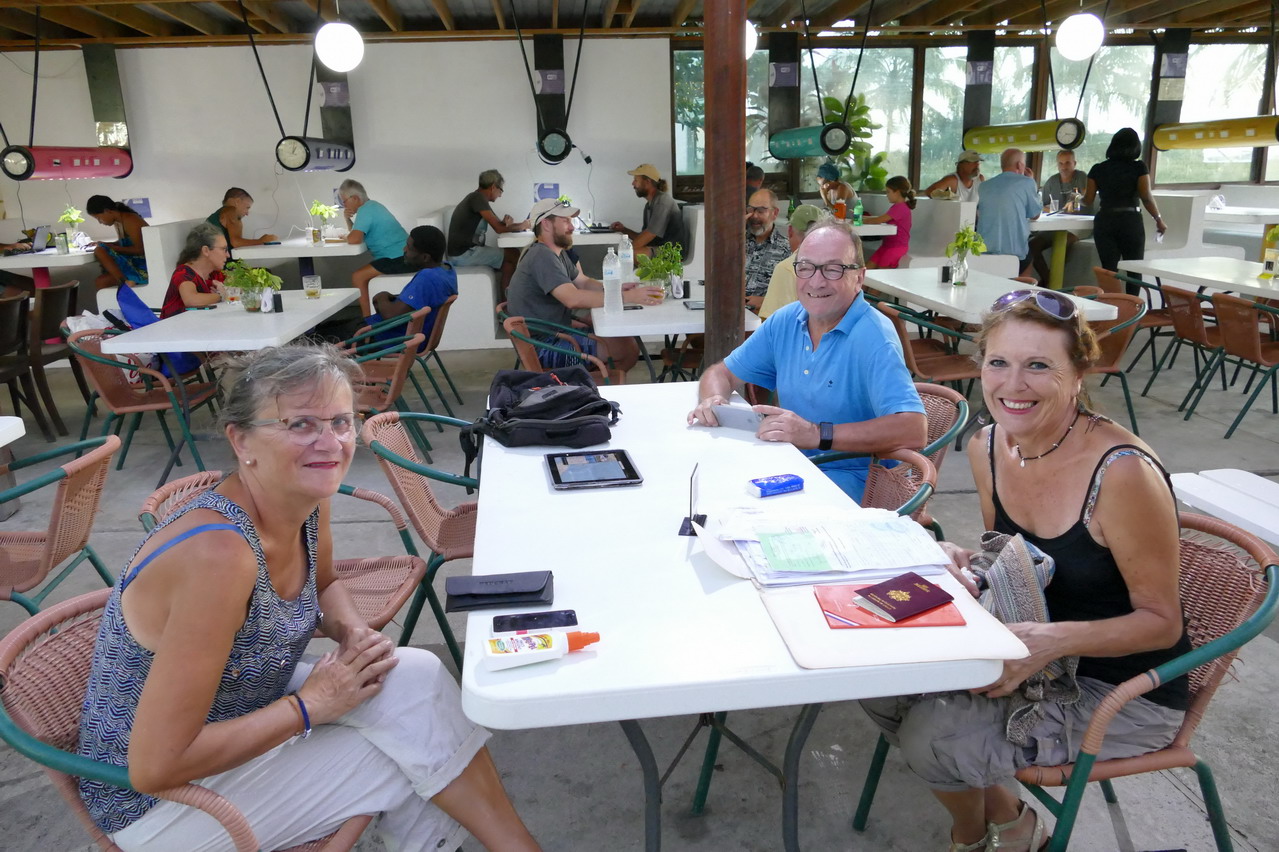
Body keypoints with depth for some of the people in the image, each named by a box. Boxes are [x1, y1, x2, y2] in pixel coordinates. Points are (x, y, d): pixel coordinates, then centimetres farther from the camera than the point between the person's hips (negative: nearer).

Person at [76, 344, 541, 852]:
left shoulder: (308, 502, -9)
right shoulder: (218, 555, -33)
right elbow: (155, 767, -30)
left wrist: (353, 632, -8)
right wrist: (311, 704, -21)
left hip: (235, 711, 7)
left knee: (413, 676, -12)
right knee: (419, 743, -13)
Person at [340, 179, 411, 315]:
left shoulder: (365, 210, -12)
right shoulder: (372, 205, 18)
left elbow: (354, 239, -25)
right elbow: (357, 231, 29)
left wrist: (344, 237, -3)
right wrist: (348, 219, 11)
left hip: (398, 260, -11)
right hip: (404, 257, 11)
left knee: (357, 277, -13)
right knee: (362, 275, 23)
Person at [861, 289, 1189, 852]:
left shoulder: (1122, 472, -27)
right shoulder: (987, 448, -6)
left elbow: (1161, 621, -17)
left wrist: (1053, 641, -33)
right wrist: (963, 564, -14)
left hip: (1125, 692, -6)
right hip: (1031, 657, 7)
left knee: (931, 737, -20)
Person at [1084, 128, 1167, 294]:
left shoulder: (1098, 169, 3)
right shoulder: (1139, 168, -2)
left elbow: (1088, 201, 4)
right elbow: (1146, 198, -8)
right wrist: (1158, 219, 5)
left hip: (1104, 222, 2)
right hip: (1130, 221, -2)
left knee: (1109, 269, 4)